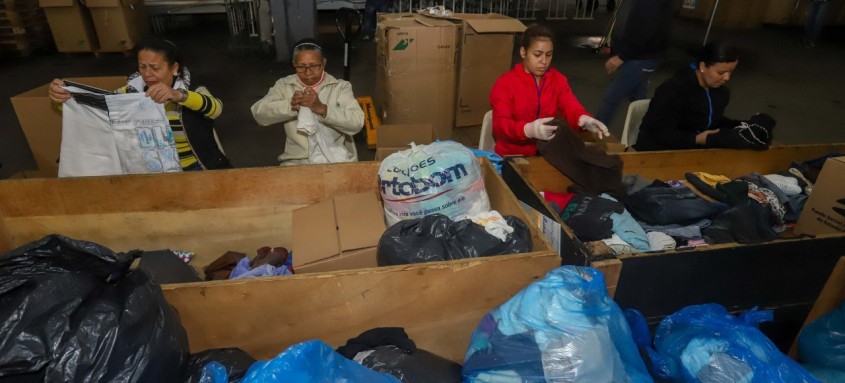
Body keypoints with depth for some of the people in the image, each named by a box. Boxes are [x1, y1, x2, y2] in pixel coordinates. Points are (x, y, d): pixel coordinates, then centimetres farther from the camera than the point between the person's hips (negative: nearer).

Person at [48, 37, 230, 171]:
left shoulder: (192, 92, -11)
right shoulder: (131, 92, -2)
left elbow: (216, 108, -32)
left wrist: (178, 95, -48)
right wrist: (62, 97, -26)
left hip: (194, 170, -2)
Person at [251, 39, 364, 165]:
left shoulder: (340, 86, 0)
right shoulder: (284, 85, 7)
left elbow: (357, 122, -14)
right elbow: (258, 112, -6)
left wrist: (322, 108, -25)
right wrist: (290, 105, -21)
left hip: (336, 159, -1)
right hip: (296, 161, 2)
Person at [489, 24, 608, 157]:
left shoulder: (559, 80, 7)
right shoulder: (505, 83, -6)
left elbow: (572, 109, -8)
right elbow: (500, 124, -18)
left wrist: (584, 119, -33)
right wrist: (528, 129, -38)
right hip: (512, 155, -3)